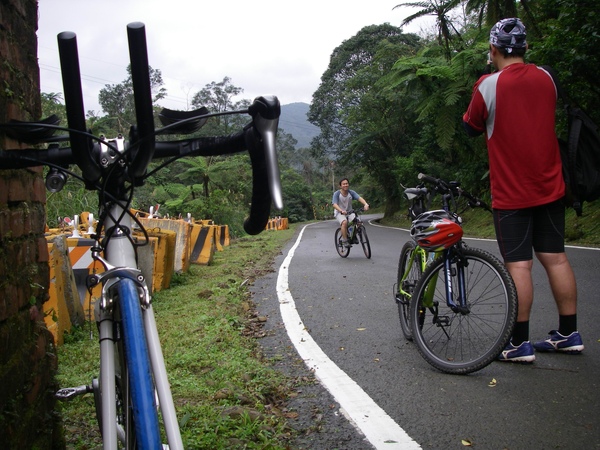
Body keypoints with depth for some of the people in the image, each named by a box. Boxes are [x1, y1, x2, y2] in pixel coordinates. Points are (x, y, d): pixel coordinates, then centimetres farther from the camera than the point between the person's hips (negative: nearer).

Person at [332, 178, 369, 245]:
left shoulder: (351, 192, -9)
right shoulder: (337, 193, -15)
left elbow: (359, 198, -23)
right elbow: (334, 204, -27)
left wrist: (366, 204, -44)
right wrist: (341, 211, -47)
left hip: (349, 212, 3)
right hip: (339, 212, -3)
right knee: (344, 222, -32)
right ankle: (344, 240, -20)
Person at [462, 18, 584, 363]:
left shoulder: (489, 85, -12)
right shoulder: (546, 78, 5)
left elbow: (472, 128, 1)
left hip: (511, 191, -5)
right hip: (550, 185, 5)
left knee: (519, 264, -2)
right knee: (556, 257, 10)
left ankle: (521, 343, 3)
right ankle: (570, 334, 18)